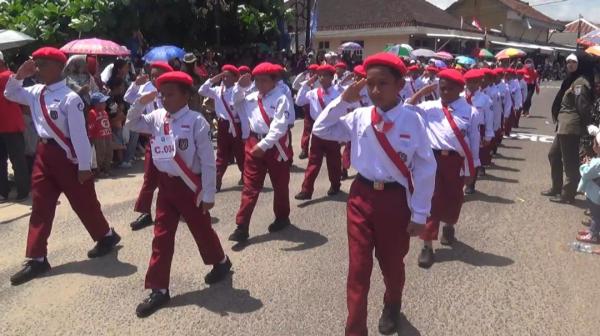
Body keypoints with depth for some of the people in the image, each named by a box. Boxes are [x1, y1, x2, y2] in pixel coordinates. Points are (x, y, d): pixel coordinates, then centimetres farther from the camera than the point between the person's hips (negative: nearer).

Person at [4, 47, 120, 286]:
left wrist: (84, 166, -17)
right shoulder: (36, 92, 7)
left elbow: (79, 133, -17)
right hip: (44, 154, 7)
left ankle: (106, 236, 32)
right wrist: (19, 75, 5)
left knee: (83, 202, 7)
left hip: (67, 156, -7)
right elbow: (10, 94, 24)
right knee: (40, 206, 7)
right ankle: (36, 259, 14)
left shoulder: (70, 98, -17)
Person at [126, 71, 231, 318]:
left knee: (201, 230, 13)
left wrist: (208, 194, -15)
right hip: (166, 184, 6)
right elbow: (132, 124, 16)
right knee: (161, 236, 6)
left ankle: (220, 262, 42)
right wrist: (140, 103, -4)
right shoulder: (157, 118, 2)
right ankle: (159, 289, 15)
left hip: (190, 185, -5)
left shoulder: (196, 121, -16)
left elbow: (207, 160, -15)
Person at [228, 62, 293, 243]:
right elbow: (236, 104, 23)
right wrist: (240, 87, 6)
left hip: (275, 145, -4)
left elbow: (279, 126, -19)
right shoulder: (251, 97, 7)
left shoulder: (281, 99, -11)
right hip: (254, 143, 4)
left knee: (280, 185, 12)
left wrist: (264, 145, -27)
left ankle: (282, 217, 33)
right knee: (250, 186, 3)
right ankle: (242, 226, 5)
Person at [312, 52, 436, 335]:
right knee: (358, 266, 6)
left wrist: (419, 214, -6)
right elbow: (321, 130, 5)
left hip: (395, 199, -1)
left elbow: (425, 169, -8)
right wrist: (343, 100, -7)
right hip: (361, 196, 2)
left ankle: (391, 308, 50)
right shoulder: (359, 117, -3)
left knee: (392, 263, 19)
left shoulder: (412, 120, -11)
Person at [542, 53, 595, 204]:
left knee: (569, 161, -2)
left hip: (570, 127, -11)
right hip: (564, 126, 11)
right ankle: (556, 188, 29)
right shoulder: (573, 79, 17)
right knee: (553, 155, 18)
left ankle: (568, 194, 8)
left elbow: (583, 107, -19)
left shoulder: (580, 82, -14)